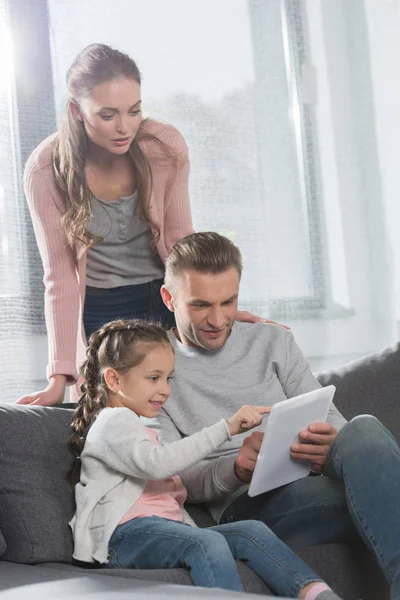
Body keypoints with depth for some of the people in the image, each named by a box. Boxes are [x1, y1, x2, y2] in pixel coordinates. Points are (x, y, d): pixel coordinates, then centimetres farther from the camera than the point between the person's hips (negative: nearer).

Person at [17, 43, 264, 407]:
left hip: (164, 297, 1)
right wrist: (59, 376, -19)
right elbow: (60, 277, -14)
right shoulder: (45, 171, -18)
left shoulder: (166, 146, -16)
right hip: (99, 310, -1)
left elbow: (180, 240, -6)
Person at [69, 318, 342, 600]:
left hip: (167, 528, 9)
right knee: (209, 543, -35)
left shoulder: (138, 427, 32)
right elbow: (155, 463, -23)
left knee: (252, 531, -13)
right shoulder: (112, 422, -2)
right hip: (126, 535, -9)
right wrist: (226, 428, -23)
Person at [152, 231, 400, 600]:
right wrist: (235, 470, -20)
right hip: (244, 504, -4)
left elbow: (330, 418, 13)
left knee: (361, 431, -34)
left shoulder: (273, 342, 19)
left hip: (309, 484, 4)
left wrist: (333, 447, -14)